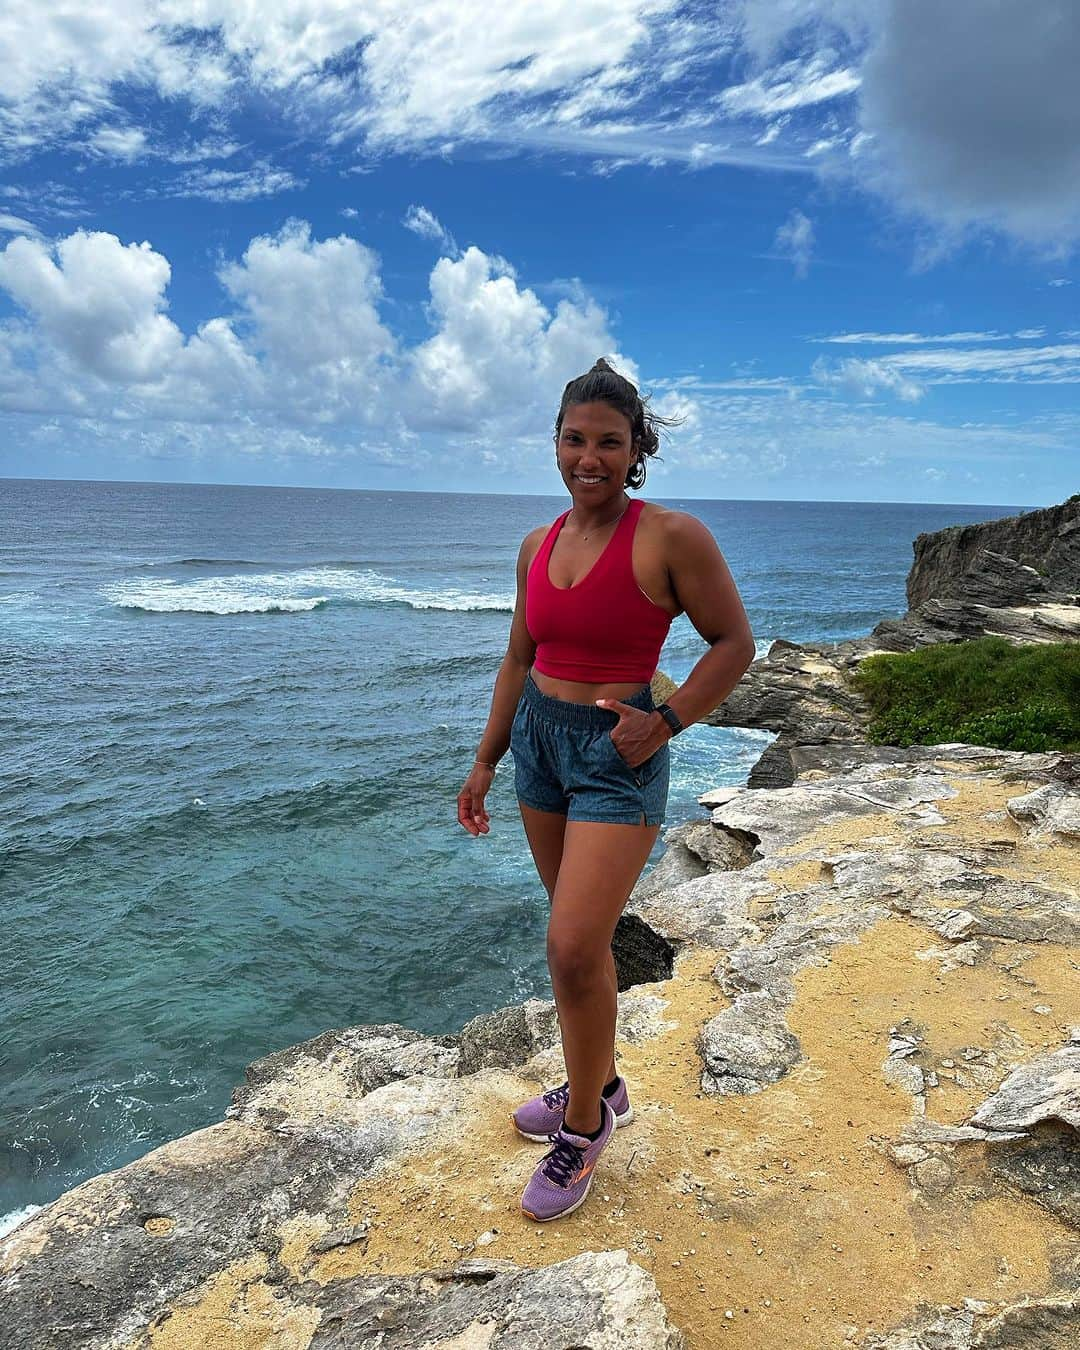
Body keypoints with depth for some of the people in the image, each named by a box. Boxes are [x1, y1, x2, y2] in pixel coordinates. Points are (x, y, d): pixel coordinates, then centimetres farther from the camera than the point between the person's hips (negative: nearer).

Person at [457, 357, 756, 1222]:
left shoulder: (672, 536, -13)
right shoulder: (538, 545, 5)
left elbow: (734, 642, -8)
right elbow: (519, 660, 12)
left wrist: (667, 723, -17)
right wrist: (485, 762, 12)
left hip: (617, 757, -6)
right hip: (539, 739, 7)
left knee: (573, 950, -7)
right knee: (580, 938, 17)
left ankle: (584, 1127, 18)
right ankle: (601, 1087, 38)